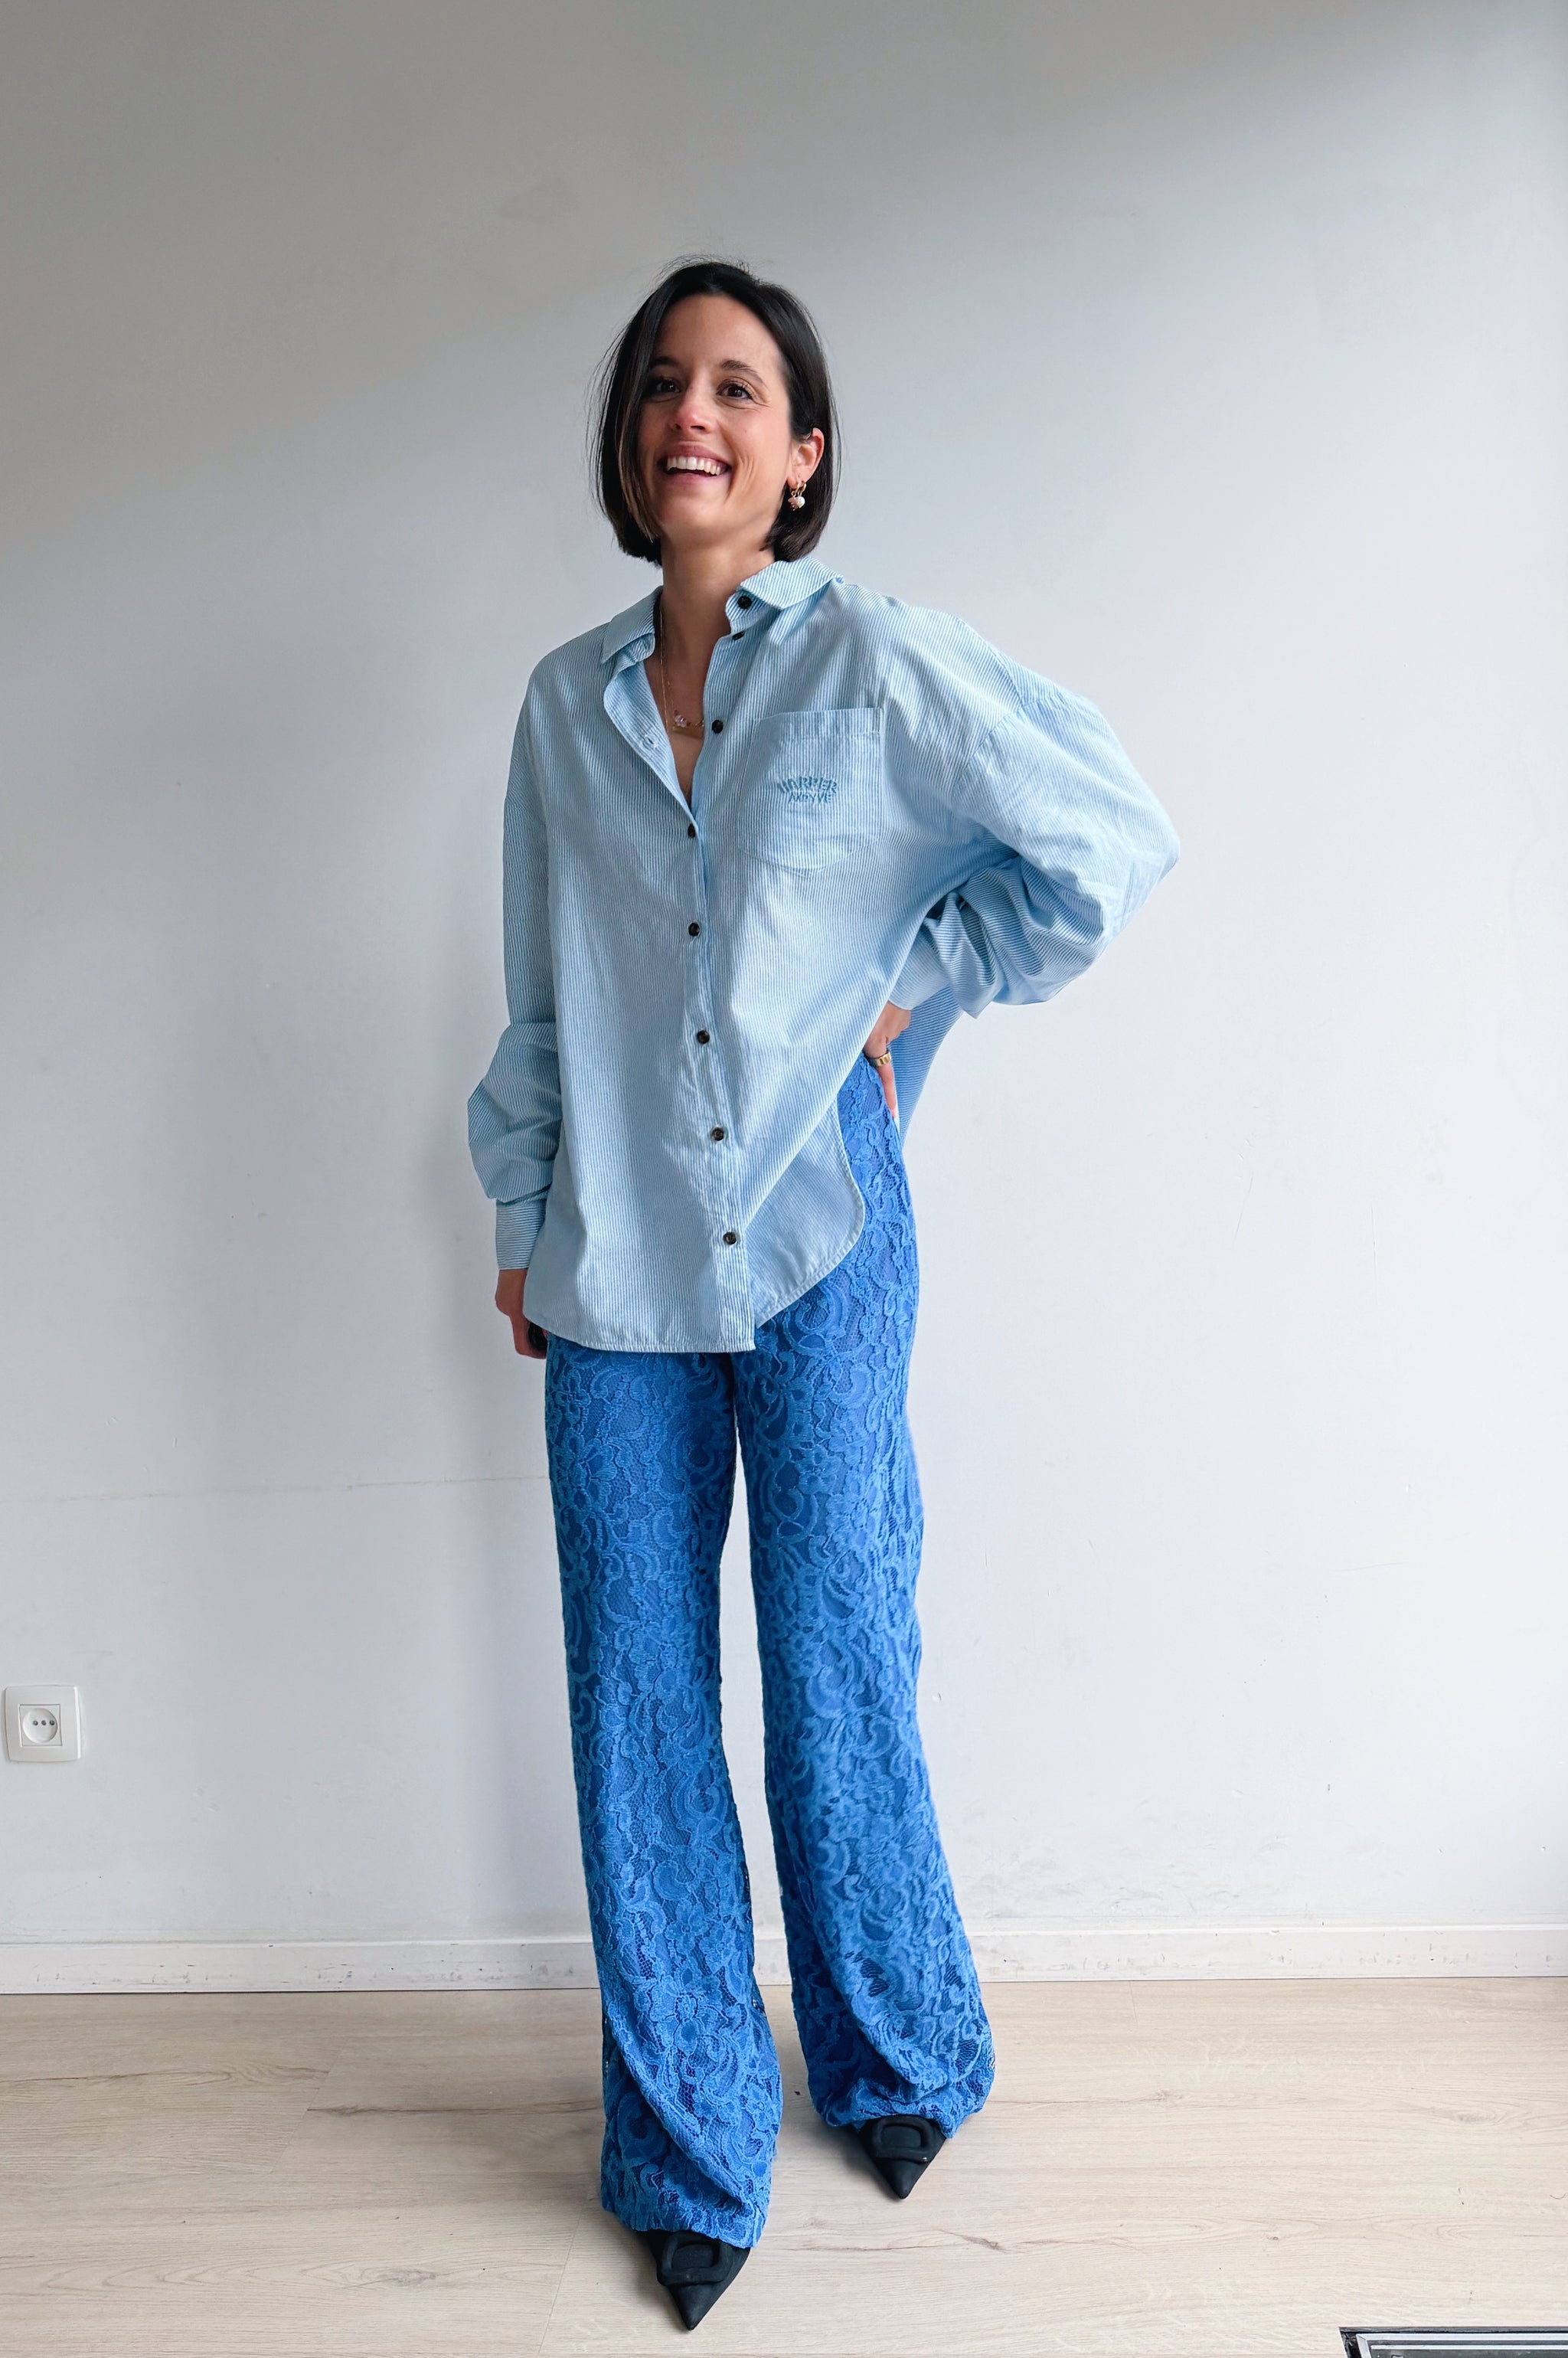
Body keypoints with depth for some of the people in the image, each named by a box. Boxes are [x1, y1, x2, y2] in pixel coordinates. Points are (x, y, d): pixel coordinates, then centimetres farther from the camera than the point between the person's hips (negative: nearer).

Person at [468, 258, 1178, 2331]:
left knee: (840, 1675, 5)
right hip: (615, 1270, 3)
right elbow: (543, 992, 14)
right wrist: (525, 1217, 13)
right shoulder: (567, 702, 8)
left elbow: (1117, 839, 1)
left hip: (819, 1242, -3)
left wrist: (917, 982, -1)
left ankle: (902, 2061, 33)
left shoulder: (883, 668, -3)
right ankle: (691, 2153, 26)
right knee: (639, 1713, 7)